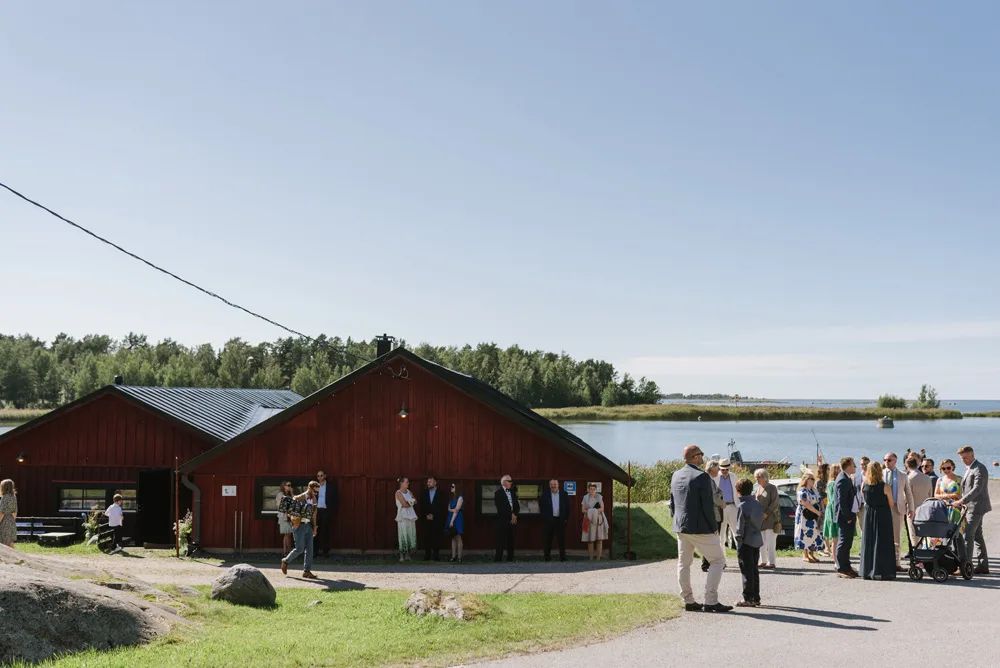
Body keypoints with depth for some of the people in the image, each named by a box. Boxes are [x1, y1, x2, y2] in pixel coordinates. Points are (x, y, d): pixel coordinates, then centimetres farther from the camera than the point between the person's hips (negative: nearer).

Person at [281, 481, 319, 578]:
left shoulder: (314, 499, 11)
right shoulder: (300, 497, -12)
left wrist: (314, 527, 19)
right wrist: (293, 518, -23)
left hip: (309, 526, 7)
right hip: (300, 525, -7)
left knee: (309, 548, 2)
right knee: (300, 548, -7)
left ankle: (306, 571, 6)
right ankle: (285, 561, 17)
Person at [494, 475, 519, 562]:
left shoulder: (513, 492, 16)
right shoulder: (498, 493, -3)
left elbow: (517, 506, 13)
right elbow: (500, 508, -12)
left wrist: (515, 515, -5)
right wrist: (511, 515, -10)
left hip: (512, 520, 5)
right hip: (502, 520, -5)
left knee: (511, 541, 5)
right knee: (501, 541, -7)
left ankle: (510, 558, 10)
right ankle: (498, 558, -4)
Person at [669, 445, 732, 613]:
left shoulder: (675, 476, 7)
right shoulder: (702, 476, -15)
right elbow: (707, 506, -17)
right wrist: (714, 527, -8)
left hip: (680, 528, 7)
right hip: (700, 528, -7)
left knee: (683, 564, 13)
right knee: (717, 560, 2)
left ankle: (688, 601, 17)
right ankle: (710, 601, -4)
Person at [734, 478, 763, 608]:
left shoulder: (742, 506, -16)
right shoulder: (758, 504, 7)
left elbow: (740, 527, -17)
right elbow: (761, 522, 12)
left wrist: (738, 541, -10)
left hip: (746, 542, -8)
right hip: (757, 540, 8)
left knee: (747, 571, -2)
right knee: (754, 570, 15)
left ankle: (748, 598, 0)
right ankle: (756, 597, 19)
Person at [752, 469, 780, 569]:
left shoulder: (772, 488, -6)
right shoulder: (758, 488, 13)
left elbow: (775, 504, -12)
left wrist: (767, 513, -20)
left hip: (770, 519, -7)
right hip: (760, 519, 7)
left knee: (770, 541, -8)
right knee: (761, 541, 8)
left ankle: (772, 562, -6)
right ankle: (763, 561, 15)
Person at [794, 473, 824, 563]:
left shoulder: (814, 490, 13)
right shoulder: (802, 491, -14)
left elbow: (819, 501, 17)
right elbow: (807, 504, -21)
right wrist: (818, 513, -18)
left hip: (814, 517, 8)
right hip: (805, 517, -8)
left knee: (815, 535, 6)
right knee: (805, 535, -4)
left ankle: (811, 554, 14)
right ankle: (805, 556, 2)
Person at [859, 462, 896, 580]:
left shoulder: (864, 486, -5)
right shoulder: (885, 487, -14)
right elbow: (891, 504, -3)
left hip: (868, 516, 3)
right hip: (883, 516, -3)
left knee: (868, 542, 11)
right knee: (883, 543, 4)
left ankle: (867, 571, 13)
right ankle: (882, 571, 3)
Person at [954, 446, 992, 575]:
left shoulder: (979, 469, -14)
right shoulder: (970, 469, 17)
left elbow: (977, 489, -23)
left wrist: (962, 501, -28)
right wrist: (964, 505, 17)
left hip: (976, 507, -10)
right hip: (971, 507, 10)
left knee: (968, 536, -13)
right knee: (977, 536, 12)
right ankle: (983, 566, 16)